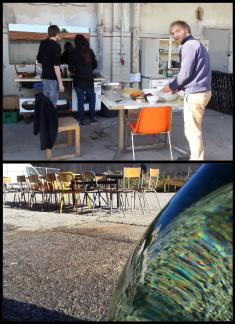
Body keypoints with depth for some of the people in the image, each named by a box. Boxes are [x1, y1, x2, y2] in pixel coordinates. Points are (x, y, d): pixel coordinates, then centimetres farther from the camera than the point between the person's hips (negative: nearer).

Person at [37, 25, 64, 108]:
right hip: (53, 78, -7)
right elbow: (56, 66, -19)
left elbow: (39, 60, 16)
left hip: (44, 77, 7)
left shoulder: (43, 44, 7)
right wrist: (60, 83, -18)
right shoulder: (56, 46, -14)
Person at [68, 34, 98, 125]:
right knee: (92, 98, 14)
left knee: (80, 100, 5)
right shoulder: (90, 51, -1)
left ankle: (82, 120, 8)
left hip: (78, 80, 0)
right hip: (89, 79, 0)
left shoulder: (73, 53, -3)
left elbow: (70, 67, 0)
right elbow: (94, 65, 8)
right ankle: (92, 118, 13)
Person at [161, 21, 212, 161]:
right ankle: (196, 157, 29)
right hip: (202, 91, 10)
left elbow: (186, 73, -17)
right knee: (195, 128, 19)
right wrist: (179, 87, 17)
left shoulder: (189, 45, -12)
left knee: (192, 130, -2)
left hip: (195, 93, -10)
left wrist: (172, 86, -2)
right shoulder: (197, 44, 20)